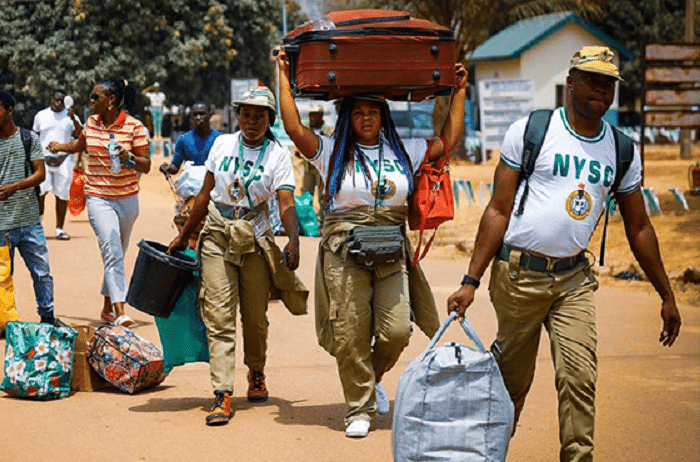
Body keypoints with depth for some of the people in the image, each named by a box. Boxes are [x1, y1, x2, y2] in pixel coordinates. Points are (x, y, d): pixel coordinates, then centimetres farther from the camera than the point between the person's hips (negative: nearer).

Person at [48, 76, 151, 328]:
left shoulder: (134, 127, -6)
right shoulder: (91, 123, 5)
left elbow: (146, 166, -8)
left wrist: (129, 158, -24)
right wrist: (61, 146, 22)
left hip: (127, 199, 0)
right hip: (98, 198, 0)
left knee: (116, 253, 13)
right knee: (112, 251, -15)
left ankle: (107, 307, 30)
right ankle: (120, 311, -22)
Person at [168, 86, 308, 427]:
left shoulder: (278, 156, -2)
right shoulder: (223, 144, 6)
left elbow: (286, 203, -14)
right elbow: (206, 194, 13)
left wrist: (293, 240, -32)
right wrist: (184, 235, 16)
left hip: (255, 238, -1)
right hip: (217, 236, 1)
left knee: (255, 317, 7)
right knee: (218, 316, -8)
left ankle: (256, 374, 35)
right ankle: (222, 394, -12)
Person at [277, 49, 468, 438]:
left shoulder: (403, 152, 15)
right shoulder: (332, 153, 7)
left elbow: (449, 139, 18)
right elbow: (294, 128, -4)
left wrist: (459, 91, 20)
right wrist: (284, 79, -2)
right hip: (344, 249, -2)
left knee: (396, 330, -8)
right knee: (351, 335, -3)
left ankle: (372, 376, 24)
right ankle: (359, 409, 9)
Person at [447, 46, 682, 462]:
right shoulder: (529, 131, -2)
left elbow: (639, 227, 16)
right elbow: (499, 211, -1)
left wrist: (667, 297, 17)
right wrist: (471, 280, -6)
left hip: (574, 279, 3)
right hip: (519, 274, -3)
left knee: (579, 379, -10)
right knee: (512, 380, 6)